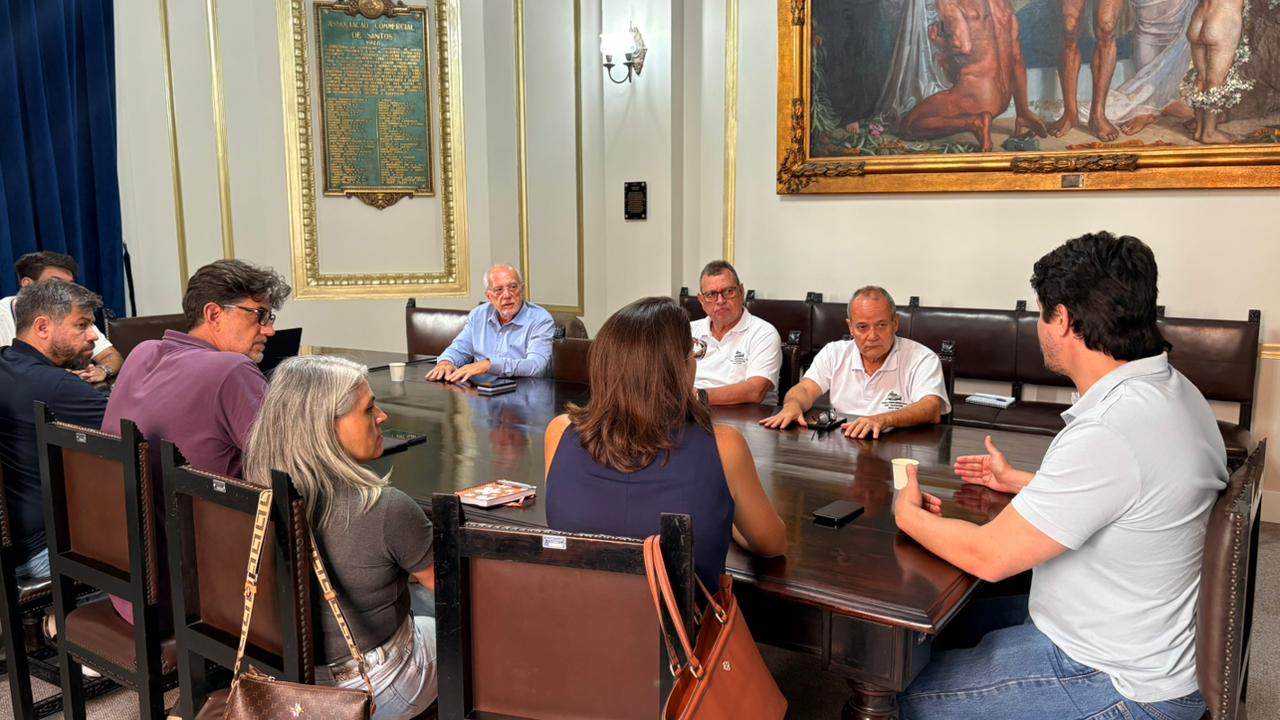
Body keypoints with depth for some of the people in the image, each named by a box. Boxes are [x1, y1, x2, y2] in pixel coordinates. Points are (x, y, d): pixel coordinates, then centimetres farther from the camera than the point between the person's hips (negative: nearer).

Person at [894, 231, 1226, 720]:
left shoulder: (1108, 436, -32)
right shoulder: (1169, 389, -1)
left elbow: (990, 556, -25)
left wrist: (909, 515, -7)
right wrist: (1018, 481, 26)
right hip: (1148, 648, 9)